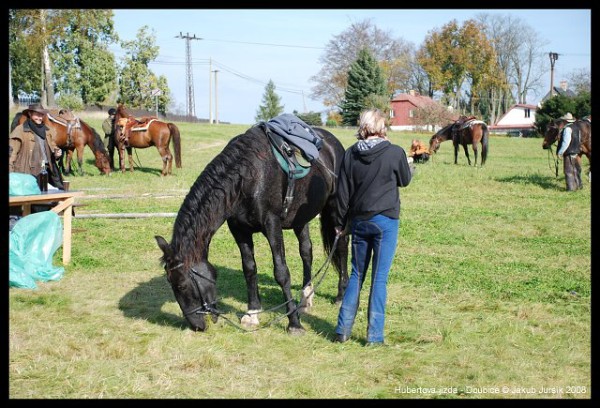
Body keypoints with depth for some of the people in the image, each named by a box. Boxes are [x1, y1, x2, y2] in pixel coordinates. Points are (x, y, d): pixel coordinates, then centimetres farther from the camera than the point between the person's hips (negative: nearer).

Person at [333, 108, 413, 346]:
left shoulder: (351, 154, 0)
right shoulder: (395, 153, -9)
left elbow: (343, 191, 3)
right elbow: (404, 181, 8)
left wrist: (341, 223, 13)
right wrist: (410, 169, 31)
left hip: (358, 221, 4)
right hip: (386, 221, -4)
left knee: (357, 274, 15)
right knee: (379, 278, 1)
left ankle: (343, 330, 14)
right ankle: (374, 335, 3)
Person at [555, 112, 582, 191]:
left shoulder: (567, 129, -19)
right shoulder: (576, 128, 10)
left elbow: (566, 142, -23)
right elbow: (578, 141, 17)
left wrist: (560, 152, -20)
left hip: (569, 153, -9)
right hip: (576, 151, 9)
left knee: (568, 171, -1)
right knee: (576, 170, 19)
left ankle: (571, 187, 1)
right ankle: (579, 185, 29)